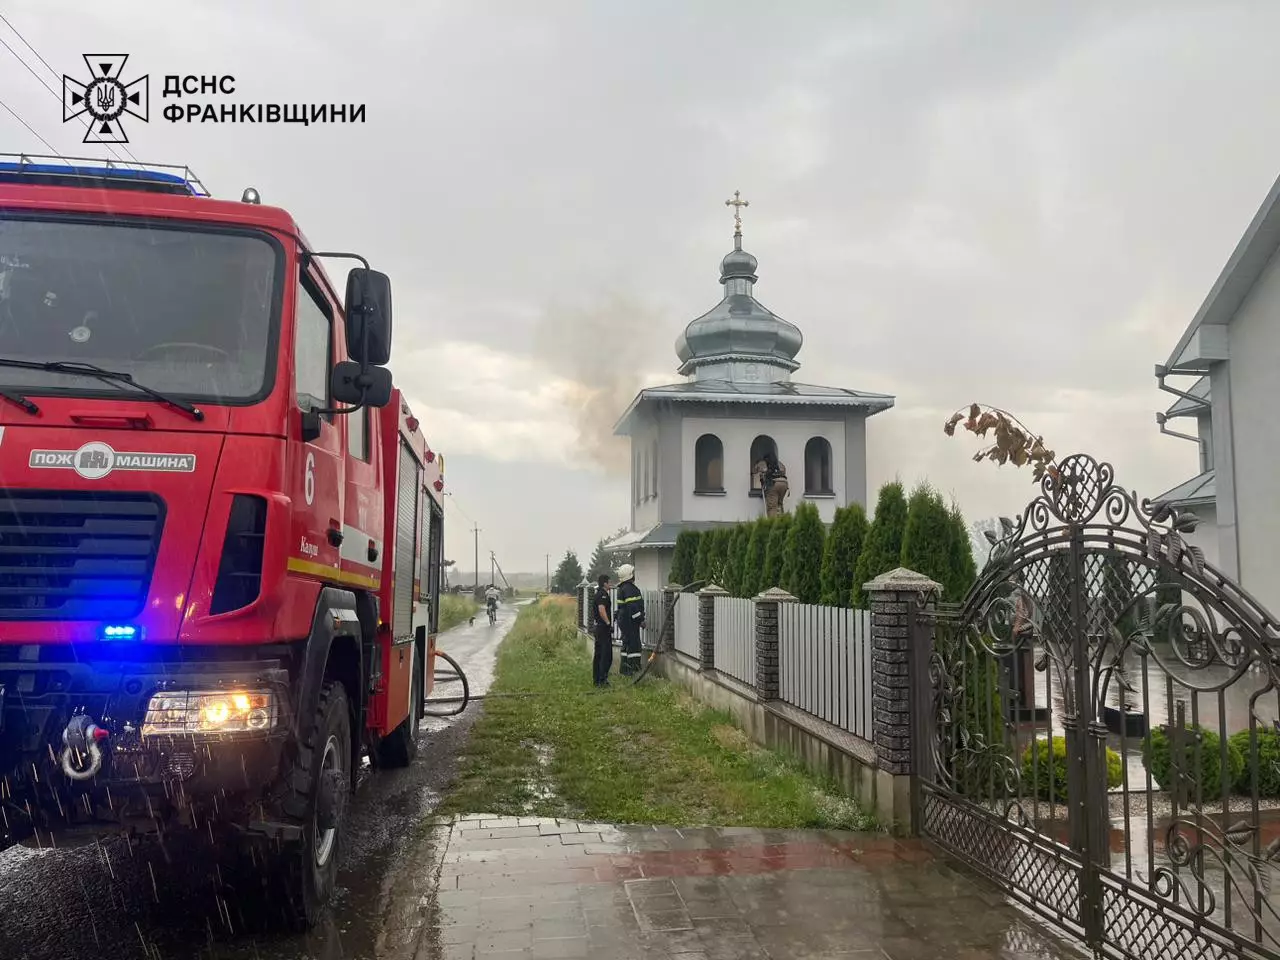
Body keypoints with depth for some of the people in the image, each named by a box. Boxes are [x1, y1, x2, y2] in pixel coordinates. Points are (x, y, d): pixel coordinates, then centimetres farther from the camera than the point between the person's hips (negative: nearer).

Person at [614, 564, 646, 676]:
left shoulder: (623, 588, 16)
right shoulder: (629, 588, -18)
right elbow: (632, 607, -24)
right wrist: (641, 620, -19)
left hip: (624, 620, 11)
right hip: (630, 621, -11)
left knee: (627, 644, 16)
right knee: (634, 645, -9)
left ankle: (624, 668, 21)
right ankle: (634, 668, -9)